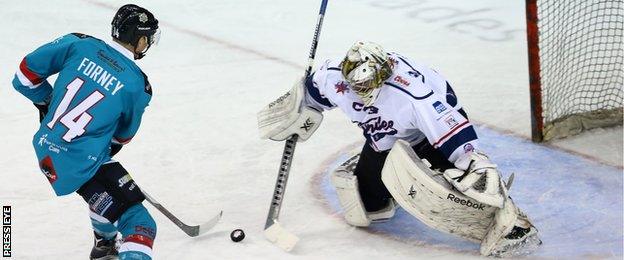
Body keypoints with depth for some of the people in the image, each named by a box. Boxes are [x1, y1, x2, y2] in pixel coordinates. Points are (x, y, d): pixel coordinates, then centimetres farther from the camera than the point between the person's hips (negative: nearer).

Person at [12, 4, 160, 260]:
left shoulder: (80, 44, -2)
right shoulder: (138, 85, -9)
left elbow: (27, 72, 4)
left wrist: (46, 102, 21)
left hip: (45, 148, 7)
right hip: (80, 165, -7)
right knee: (140, 224, -4)